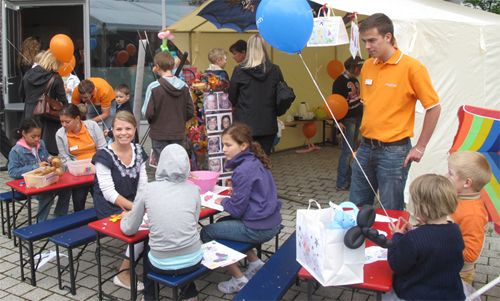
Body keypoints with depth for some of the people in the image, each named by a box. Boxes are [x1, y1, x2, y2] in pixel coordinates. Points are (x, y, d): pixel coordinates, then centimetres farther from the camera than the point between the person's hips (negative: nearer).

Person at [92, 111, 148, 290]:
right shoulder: (104, 156, -11)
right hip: (109, 209, -5)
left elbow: (142, 185, 8)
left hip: (133, 203, 5)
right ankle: (123, 274, -7)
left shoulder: (138, 151, 6)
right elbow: (109, 193, -15)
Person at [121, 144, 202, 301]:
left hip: (162, 265, -1)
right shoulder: (193, 189, -4)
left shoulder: (146, 190, -7)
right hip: (193, 260, 1)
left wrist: (125, 217, 25)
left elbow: (129, 230, 2)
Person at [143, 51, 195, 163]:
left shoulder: (153, 87, -13)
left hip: (159, 134, -3)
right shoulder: (184, 86, -1)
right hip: (178, 134, 3)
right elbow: (191, 112, 2)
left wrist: (151, 121, 9)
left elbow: (148, 113, -13)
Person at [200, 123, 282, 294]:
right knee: (222, 222, 29)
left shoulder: (243, 170, -21)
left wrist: (223, 202, 1)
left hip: (258, 229, -10)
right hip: (272, 222, 10)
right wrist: (228, 199, 9)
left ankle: (239, 279, 8)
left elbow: (237, 209, -18)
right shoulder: (255, 162, 8)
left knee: (206, 232, 2)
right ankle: (255, 264, 25)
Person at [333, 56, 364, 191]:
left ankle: (348, 178, 20)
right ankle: (342, 183, -2)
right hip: (347, 119, -8)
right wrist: (338, 121, -19)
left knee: (351, 149, 12)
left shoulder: (355, 80, 14)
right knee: (347, 150, -8)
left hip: (357, 118, 8)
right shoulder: (340, 80, -11)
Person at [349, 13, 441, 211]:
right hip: (366, 148, 6)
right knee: (356, 207, 13)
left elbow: (434, 108, -8)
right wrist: (366, 135, 13)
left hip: (394, 151, -6)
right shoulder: (367, 66, 8)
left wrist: (419, 148, -7)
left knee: (391, 213, 3)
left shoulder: (412, 68, -11)